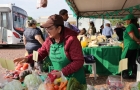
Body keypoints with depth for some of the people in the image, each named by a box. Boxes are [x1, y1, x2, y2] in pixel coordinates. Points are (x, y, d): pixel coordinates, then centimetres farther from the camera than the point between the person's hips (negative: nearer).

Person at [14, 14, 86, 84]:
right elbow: (40, 53, 6)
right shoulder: (49, 41, -1)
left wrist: (62, 72, -28)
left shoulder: (71, 40, -23)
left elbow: (79, 61, -23)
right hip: (59, 78, 6)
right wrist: (27, 59, -13)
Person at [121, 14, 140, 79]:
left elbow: (132, 36, -21)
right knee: (133, 61, 12)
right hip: (135, 46, 9)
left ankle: (125, 74, 4)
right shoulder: (135, 26, 14)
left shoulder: (129, 26, -13)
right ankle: (134, 74, 16)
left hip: (129, 46, -9)